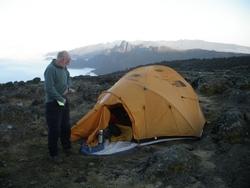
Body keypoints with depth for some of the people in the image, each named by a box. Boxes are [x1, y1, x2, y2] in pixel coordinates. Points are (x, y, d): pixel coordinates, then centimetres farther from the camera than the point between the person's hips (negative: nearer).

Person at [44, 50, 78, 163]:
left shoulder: (63, 67, 4)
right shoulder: (51, 69, -22)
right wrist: (61, 99, -17)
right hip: (53, 104, -9)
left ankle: (67, 147, 38)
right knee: (55, 130, 1)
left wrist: (67, 87, 3)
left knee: (66, 127, 19)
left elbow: (68, 78, 23)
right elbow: (49, 89, -27)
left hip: (64, 101, 9)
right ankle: (53, 154, 17)